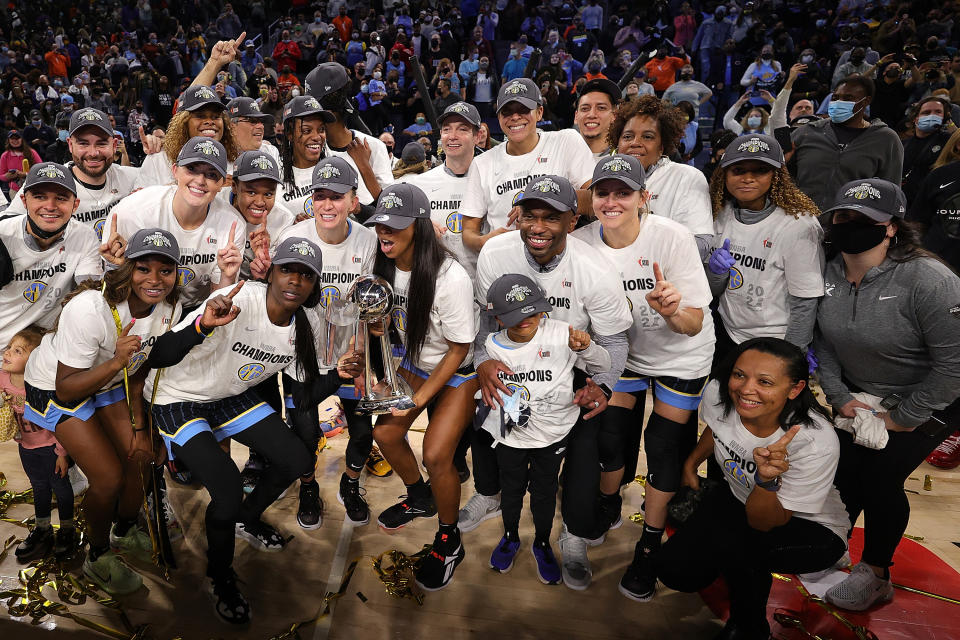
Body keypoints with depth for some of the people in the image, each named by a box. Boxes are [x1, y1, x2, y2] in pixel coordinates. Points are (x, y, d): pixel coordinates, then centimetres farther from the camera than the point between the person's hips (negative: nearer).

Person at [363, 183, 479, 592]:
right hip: (415, 364, 7)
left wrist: (420, 397, -22)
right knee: (386, 432, 2)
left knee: (435, 455, -17)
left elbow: (459, 349, -21)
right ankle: (420, 498, 32)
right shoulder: (386, 267, -9)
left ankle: (449, 542, 9)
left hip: (458, 373, -7)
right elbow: (384, 322, 6)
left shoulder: (450, 278, -30)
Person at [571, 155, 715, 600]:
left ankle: (650, 547, 22)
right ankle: (608, 509, 37)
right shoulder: (583, 242, -17)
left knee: (664, 446, -1)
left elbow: (695, 325, -24)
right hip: (624, 351, 3)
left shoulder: (671, 237, -27)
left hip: (681, 356, -2)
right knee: (610, 434, 4)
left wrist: (672, 310, -45)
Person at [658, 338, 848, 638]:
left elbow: (763, 523, -29)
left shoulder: (816, 442, -36)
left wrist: (766, 479, -48)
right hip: (739, 496, 5)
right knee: (676, 570, -7)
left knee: (727, 542, -32)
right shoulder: (717, 394, -22)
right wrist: (691, 463, 21)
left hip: (813, 529, -4)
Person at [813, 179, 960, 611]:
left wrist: (902, 417, -19)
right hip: (861, 397, 5)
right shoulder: (829, 275, -10)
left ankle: (875, 576, 19)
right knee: (844, 470, 3)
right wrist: (839, 397, -8)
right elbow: (823, 342, 1)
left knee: (881, 476, -6)